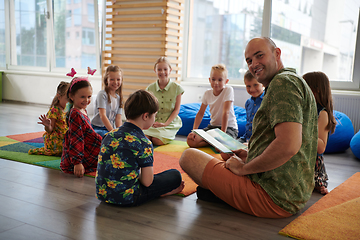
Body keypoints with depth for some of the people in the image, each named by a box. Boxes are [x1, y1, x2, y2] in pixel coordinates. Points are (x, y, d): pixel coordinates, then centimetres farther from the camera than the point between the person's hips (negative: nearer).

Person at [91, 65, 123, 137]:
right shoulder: (102, 94, -9)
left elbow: (118, 118, 5)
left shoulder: (119, 98, 11)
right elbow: (102, 115, -18)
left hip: (110, 128, 6)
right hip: (97, 128, -6)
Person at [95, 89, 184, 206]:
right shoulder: (143, 143, -16)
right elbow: (147, 182, -14)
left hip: (102, 194, 7)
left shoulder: (110, 134, 4)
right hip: (126, 198, -7)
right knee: (175, 175, 2)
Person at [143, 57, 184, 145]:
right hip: (153, 122, 2)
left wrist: (165, 123, -12)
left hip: (170, 123, -2)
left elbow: (176, 109, -1)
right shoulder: (150, 88, 6)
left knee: (157, 140, -26)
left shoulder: (176, 88, -2)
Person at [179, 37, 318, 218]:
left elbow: (289, 145, -31)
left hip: (272, 197, -11)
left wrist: (243, 168, -17)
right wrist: (250, 156, 12)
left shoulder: (283, 82, -17)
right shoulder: (294, 81, 17)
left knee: (189, 156, -6)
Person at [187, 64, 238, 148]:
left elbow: (226, 112, -20)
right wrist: (194, 130, -7)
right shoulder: (207, 93, 0)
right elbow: (200, 113, 5)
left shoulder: (228, 90, -15)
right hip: (213, 126, 5)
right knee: (190, 140, -16)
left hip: (229, 127, -5)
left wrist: (223, 132, -24)